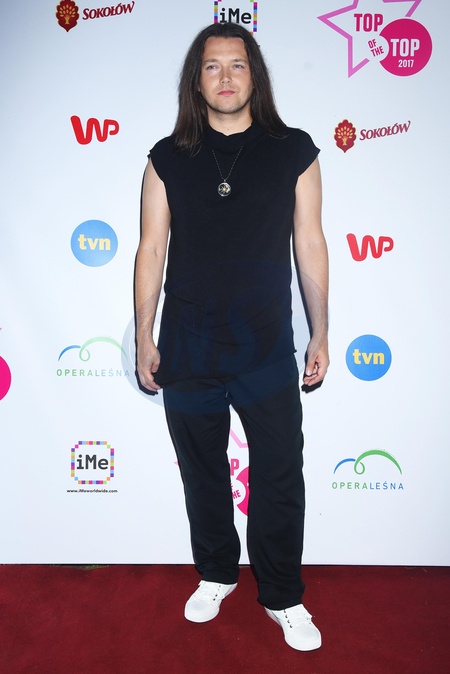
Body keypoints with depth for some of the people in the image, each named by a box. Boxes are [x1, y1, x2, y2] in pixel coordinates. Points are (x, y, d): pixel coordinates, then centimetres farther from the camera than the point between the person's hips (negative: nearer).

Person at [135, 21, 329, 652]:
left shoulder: (293, 151, 2)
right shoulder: (168, 158, 4)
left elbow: (311, 246, 4)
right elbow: (152, 251, 4)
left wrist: (321, 334, 4)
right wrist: (144, 338, 3)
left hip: (267, 350, -1)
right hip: (187, 351, 1)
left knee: (280, 480, 6)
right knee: (203, 474, 16)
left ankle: (283, 598, 30)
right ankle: (216, 575, 40)